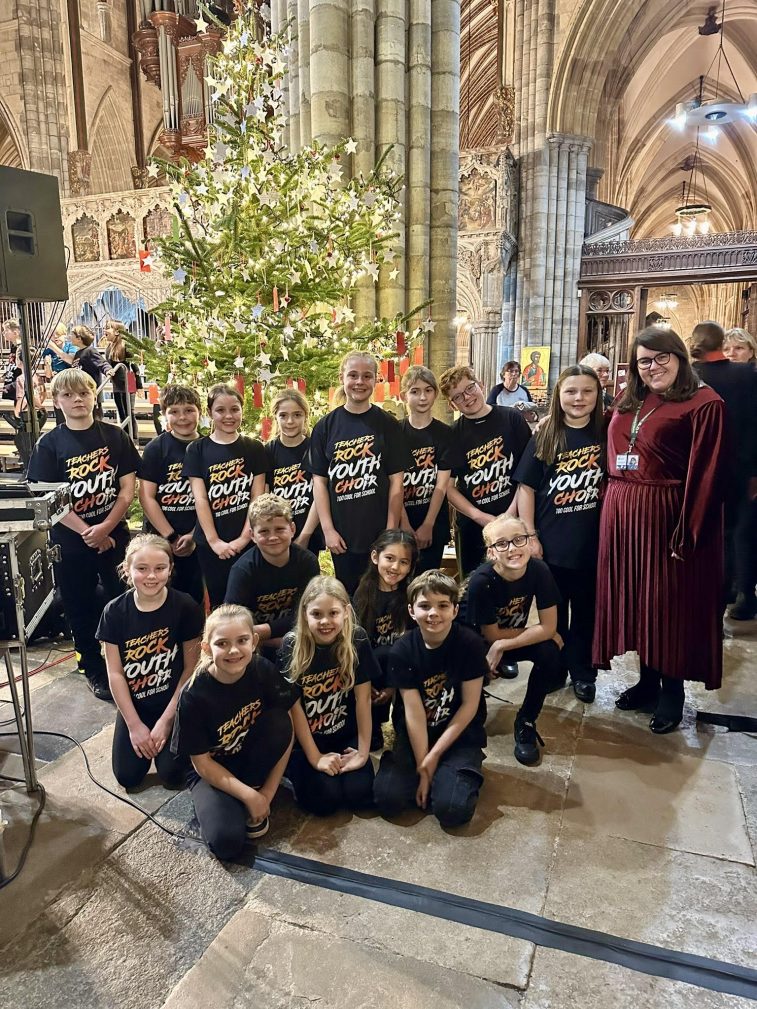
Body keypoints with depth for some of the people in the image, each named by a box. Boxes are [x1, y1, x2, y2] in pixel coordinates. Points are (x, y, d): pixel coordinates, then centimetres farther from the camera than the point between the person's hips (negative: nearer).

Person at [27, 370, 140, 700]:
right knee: (81, 609, 10)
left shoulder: (115, 436, 0)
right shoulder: (49, 444, -3)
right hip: (70, 541, 0)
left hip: (115, 535, 1)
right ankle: (94, 670, 26)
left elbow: (128, 489, -2)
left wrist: (105, 528, -13)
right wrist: (86, 533, -14)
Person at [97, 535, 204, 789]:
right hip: (134, 706, 2)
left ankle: (164, 736, 21)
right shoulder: (115, 612, -11)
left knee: (172, 774, -10)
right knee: (127, 776, -1)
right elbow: (115, 673, -8)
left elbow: (191, 668, -12)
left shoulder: (186, 608, -18)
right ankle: (146, 736, 28)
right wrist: (135, 724, -9)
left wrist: (167, 719, -12)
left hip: (174, 704, -2)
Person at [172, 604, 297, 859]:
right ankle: (212, 803, 7)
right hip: (213, 771, -2)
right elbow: (201, 762, -16)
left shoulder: (264, 671, -20)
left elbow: (286, 731, -13)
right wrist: (249, 796, -20)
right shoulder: (194, 695, -26)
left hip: (252, 759, 3)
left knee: (279, 721, -27)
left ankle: (255, 788, -6)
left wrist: (266, 793, -15)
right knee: (226, 841, -26)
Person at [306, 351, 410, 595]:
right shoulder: (326, 426, 3)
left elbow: (396, 481, -2)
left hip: (379, 533, -1)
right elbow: (319, 480, 2)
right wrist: (328, 529, -4)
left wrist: (391, 531, -7)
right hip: (342, 536, 2)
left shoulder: (387, 425, -1)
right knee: (347, 596, 13)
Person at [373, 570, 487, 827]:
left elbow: (470, 705, -13)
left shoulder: (470, 644, -16)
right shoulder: (402, 650, -12)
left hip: (460, 734, -2)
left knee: (452, 809, -22)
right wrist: (422, 764, -15)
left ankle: (459, 774, 10)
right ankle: (433, 776, 12)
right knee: (388, 799, -16)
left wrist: (434, 755, -14)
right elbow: (413, 711, -14)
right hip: (415, 734, 2)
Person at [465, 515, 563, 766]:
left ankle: (525, 723, -3)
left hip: (516, 638, 3)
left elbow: (549, 627, -20)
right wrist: (537, 632, -14)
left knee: (549, 652, -25)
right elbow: (490, 635, -19)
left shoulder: (538, 570, -22)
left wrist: (502, 647, -26)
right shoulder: (481, 581, -31)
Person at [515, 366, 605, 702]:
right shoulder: (544, 438, -1)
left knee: (586, 611, 12)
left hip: (592, 542, 0)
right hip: (550, 543, 0)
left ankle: (583, 673, 29)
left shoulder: (606, 435, -1)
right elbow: (526, 488, -1)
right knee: (552, 612, 12)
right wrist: (529, 536, -6)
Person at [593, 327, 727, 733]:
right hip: (622, 513, 7)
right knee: (635, 597, 13)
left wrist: (688, 533, -17)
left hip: (666, 515, -7)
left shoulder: (704, 403, -9)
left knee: (669, 602, 4)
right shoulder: (628, 402, 13)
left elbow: (705, 474, -13)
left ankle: (672, 689, 21)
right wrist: (611, 500, 6)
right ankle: (647, 680, 29)